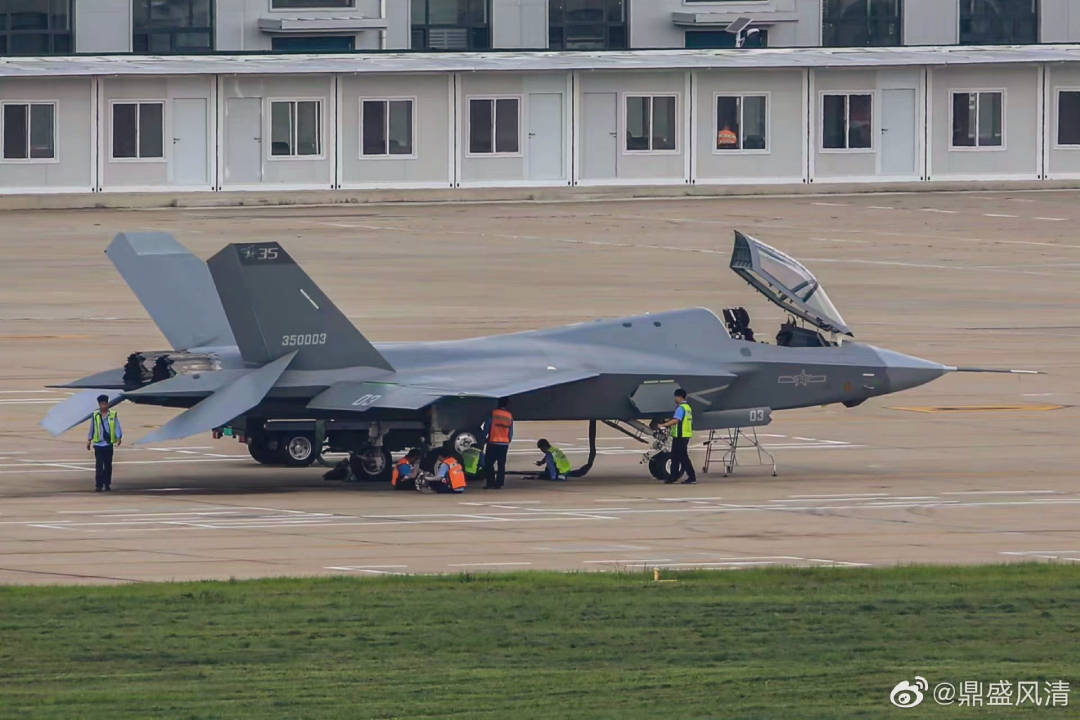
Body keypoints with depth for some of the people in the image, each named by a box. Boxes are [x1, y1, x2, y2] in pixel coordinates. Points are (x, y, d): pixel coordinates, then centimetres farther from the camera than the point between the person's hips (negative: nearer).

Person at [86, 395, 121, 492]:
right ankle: (99, 485, -6)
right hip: (98, 444, 0)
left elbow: (117, 427, -4)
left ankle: (107, 484, 17)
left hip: (109, 444, 0)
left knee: (108, 465, 8)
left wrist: (118, 437, -17)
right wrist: (89, 440, 11)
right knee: (99, 465, -5)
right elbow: (92, 428, 10)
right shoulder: (95, 415, 3)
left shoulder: (113, 415, -1)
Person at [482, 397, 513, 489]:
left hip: (493, 443, -4)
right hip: (504, 444, 4)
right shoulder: (509, 416, 5)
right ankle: (499, 484, 2)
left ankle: (490, 483, -8)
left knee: (489, 463, 0)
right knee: (501, 465, 6)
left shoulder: (493, 413, -8)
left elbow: (486, 427, -6)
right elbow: (511, 432, 9)